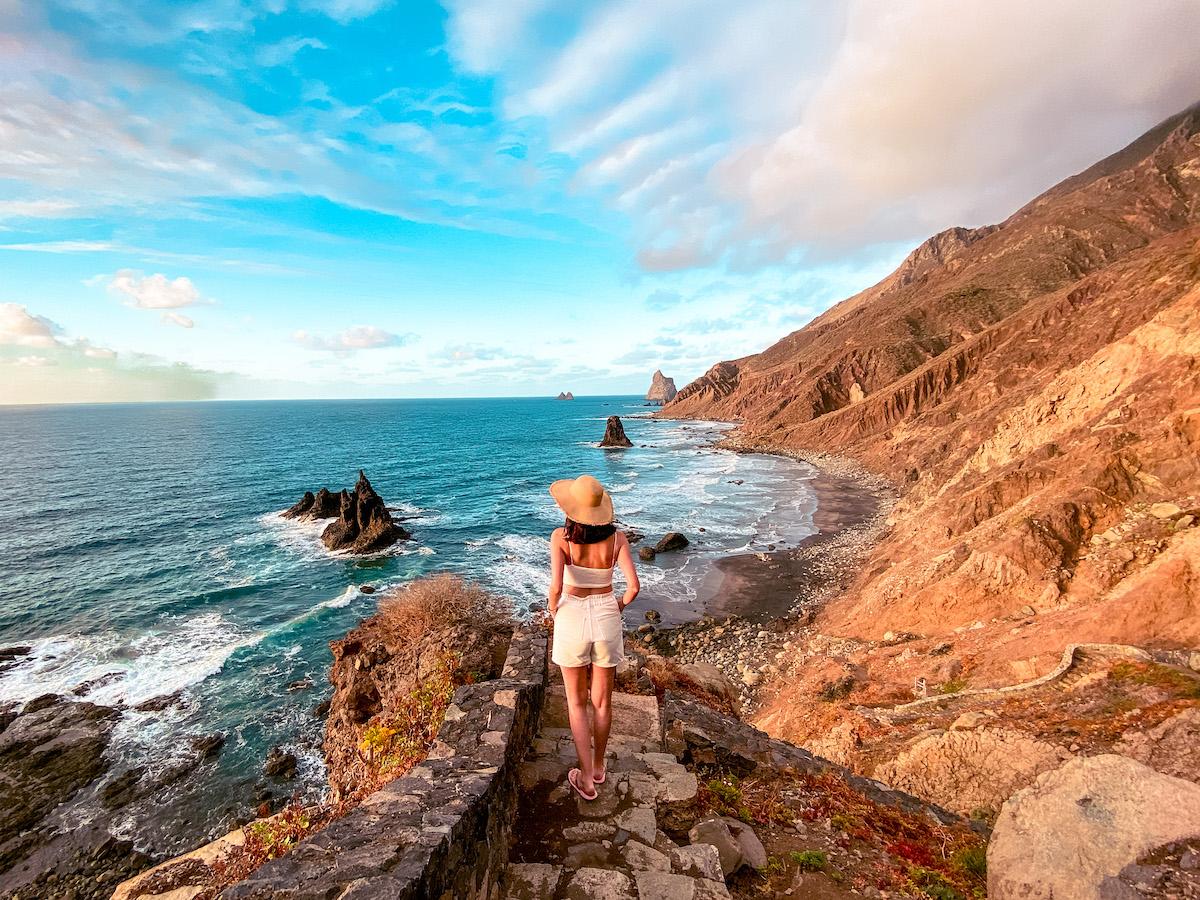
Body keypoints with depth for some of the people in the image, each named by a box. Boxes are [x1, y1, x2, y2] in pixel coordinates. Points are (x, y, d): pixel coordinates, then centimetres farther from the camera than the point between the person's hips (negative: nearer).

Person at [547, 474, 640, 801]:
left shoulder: (561, 537, -14)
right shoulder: (617, 538, -9)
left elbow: (556, 586, -23)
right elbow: (633, 587, -15)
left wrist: (553, 609, -2)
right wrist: (619, 606, 6)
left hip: (571, 618, -2)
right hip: (606, 619, 2)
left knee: (577, 702, 19)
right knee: (603, 701, 22)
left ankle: (586, 779, 23)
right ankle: (598, 766, 41)